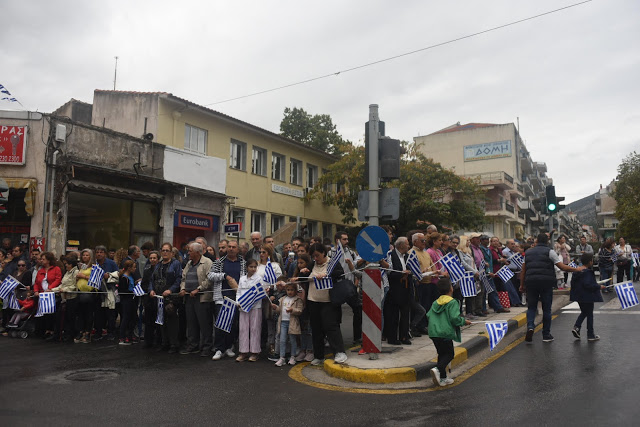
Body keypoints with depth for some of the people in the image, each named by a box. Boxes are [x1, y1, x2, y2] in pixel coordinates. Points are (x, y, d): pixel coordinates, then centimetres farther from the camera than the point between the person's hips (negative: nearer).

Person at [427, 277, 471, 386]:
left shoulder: (435, 302, 13)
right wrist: (464, 321, 1)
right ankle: (438, 369, -19)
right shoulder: (453, 302, -8)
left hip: (433, 332, 7)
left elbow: (428, 315, 12)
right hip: (445, 333, -7)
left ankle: (443, 378, 19)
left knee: (442, 354, 17)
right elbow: (455, 318, -16)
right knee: (449, 354, 4)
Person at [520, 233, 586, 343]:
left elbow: (523, 269, 12)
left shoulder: (528, 252, 13)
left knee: (531, 307, 10)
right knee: (546, 309, 8)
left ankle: (530, 327, -14)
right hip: (546, 282, -2)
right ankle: (546, 335, 15)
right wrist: (577, 269, 9)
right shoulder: (550, 251, 2)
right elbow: (562, 267, -3)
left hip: (531, 282, 2)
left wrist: (522, 284, 18)